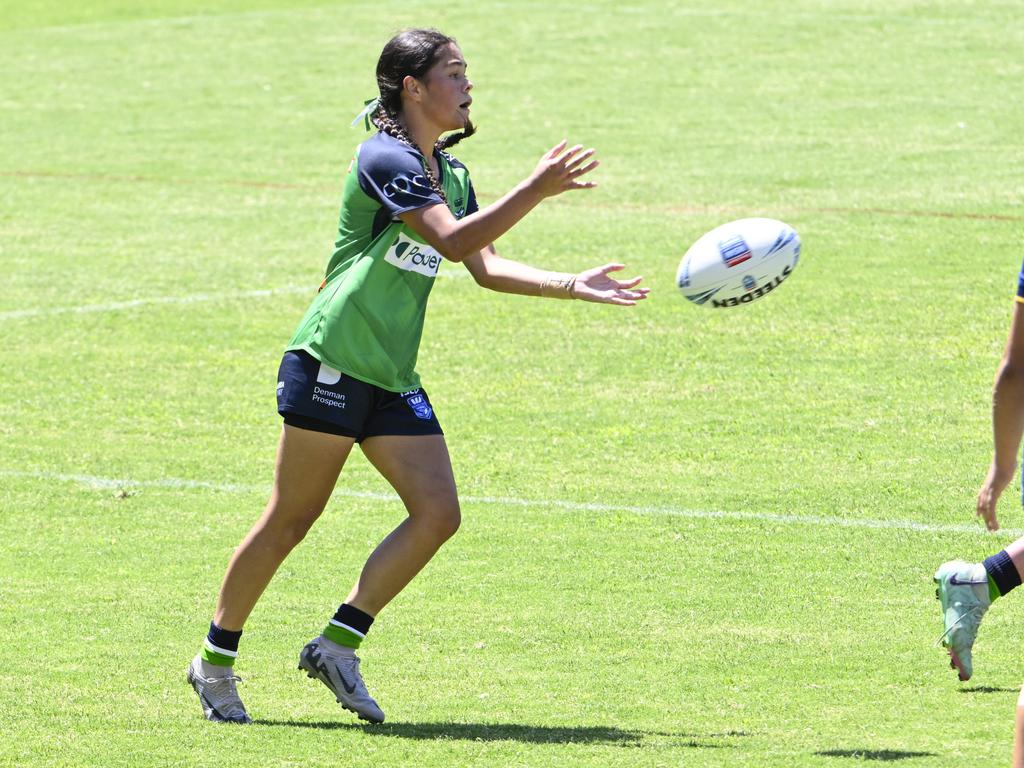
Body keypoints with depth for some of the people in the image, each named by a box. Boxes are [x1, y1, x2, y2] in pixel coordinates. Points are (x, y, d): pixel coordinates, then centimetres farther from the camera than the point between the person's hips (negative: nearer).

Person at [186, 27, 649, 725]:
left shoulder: (449, 172, 16)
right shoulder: (385, 157, -12)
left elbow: (486, 267, 15)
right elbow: (453, 241, -23)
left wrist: (572, 287, 4)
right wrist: (537, 190, -25)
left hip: (393, 377, 8)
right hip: (332, 363, -8)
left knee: (438, 513, -6)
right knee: (291, 519, -3)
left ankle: (337, 647, 3)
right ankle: (215, 661, 11)